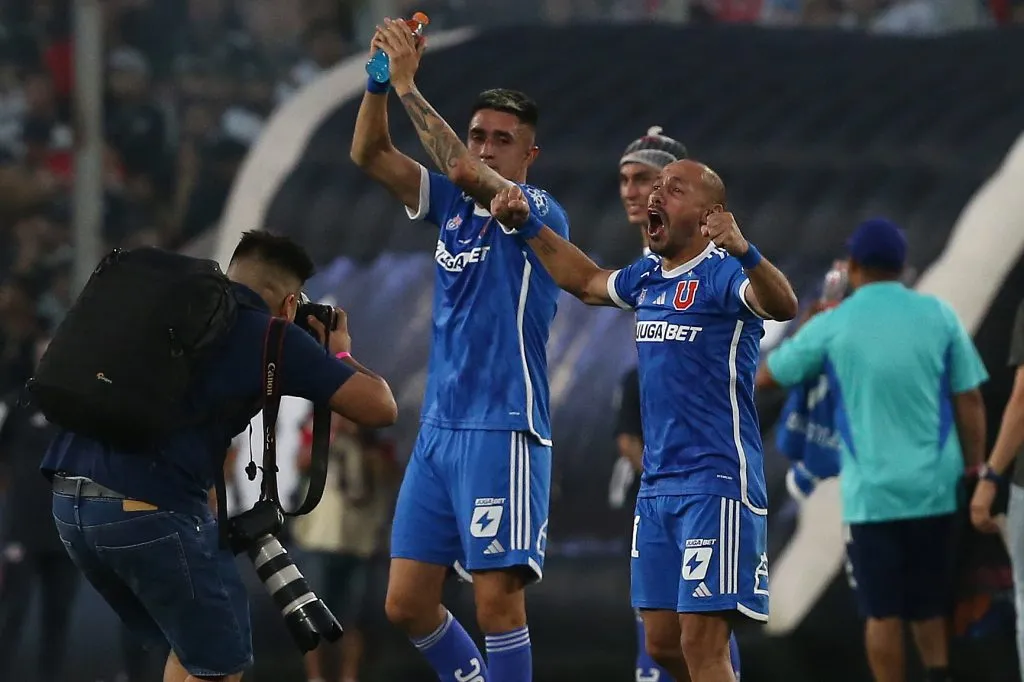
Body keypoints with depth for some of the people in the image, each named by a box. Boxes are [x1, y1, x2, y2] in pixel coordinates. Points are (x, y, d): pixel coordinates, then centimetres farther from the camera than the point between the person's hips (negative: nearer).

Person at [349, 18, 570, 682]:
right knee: (407, 603, 6)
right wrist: (379, 79, -12)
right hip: (438, 429, 7)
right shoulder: (453, 205, 13)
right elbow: (370, 155, 4)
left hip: (503, 431, -7)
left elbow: (465, 172, -23)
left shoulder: (541, 212, -6)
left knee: (497, 599, -11)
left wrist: (408, 86, -21)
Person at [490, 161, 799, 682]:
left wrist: (743, 251, -49)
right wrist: (527, 226, 29)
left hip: (716, 485, -9)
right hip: (657, 487, 9)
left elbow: (783, 306, -31)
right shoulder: (647, 276, 14)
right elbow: (587, 283, 35)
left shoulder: (723, 273, -11)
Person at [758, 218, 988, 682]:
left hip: (872, 491, -2)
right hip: (935, 487, 2)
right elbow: (970, 404, 1)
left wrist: (802, 325, 23)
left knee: (883, 612, 4)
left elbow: (766, 376, 9)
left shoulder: (831, 326, -4)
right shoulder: (938, 315, 0)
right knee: (930, 605, 15)